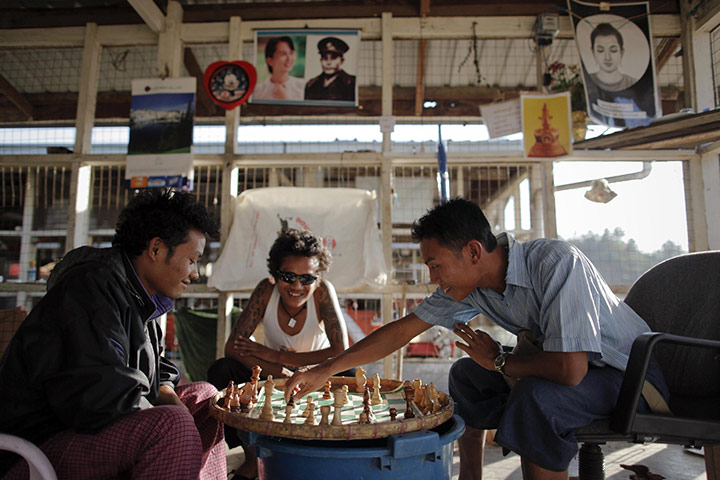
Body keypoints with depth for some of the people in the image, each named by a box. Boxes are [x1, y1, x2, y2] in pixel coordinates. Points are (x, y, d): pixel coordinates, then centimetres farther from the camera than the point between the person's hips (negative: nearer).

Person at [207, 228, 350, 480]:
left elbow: (341, 353, -28)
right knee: (220, 371, -22)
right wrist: (284, 375, -35)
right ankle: (252, 456, -8)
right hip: (274, 376, 1)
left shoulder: (323, 291, -22)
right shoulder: (267, 291, -19)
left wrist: (277, 357, -27)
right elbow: (232, 347, -23)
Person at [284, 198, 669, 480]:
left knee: (536, 395, -33)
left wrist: (500, 360, -19)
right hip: (569, 363, 7)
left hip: (633, 372, -7)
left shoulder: (556, 263, -33)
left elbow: (570, 369, -38)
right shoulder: (467, 284, -11)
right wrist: (324, 370, -8)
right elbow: (404, 329, -7)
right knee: (466, 373, 1)